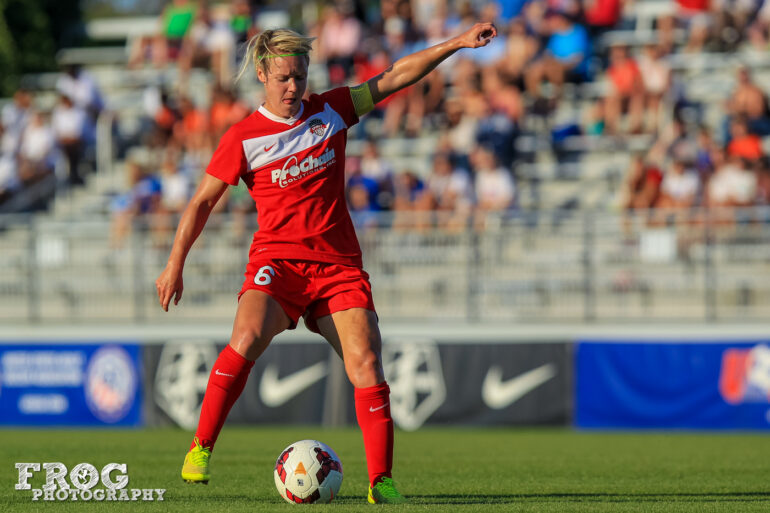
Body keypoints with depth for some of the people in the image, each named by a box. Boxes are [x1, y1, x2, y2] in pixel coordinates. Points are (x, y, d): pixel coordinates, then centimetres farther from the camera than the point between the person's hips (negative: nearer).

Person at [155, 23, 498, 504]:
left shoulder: (330, 110, 9)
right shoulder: (243, 138, 1)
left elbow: (395, 77, 10)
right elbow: (203, 201, 5)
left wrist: (456, 44, 3)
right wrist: (175, 265, 1)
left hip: (339, 264, 2)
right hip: (278, 260, -2)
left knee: (366, 360, -15)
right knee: (247, 338, -29)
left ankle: (382, 482, -10)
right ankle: (201, 449, -18)